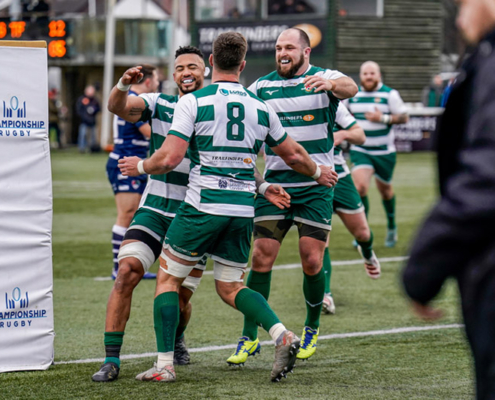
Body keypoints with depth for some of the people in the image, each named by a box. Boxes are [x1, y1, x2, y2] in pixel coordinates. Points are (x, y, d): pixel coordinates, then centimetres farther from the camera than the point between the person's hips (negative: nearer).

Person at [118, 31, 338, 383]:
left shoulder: (193, 102, -6)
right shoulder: (260, 108, 8)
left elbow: (169, 158, -12)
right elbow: (293, 155, 19)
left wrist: (140, 166, 8)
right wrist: (318, 173, 39)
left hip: (202, 207, -4)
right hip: (243, 211, 4)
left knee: (168, 278, 12)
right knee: (230, 288, 17)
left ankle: (164, 365, 5)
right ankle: (282, 335, -7)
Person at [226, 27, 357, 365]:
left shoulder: (324, 79, -2)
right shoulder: (262, 87, 9)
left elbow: (350, 88, -23)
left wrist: (331, 84, -46)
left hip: (315, 186, -2)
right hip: (273, 184, 2)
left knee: (312, 261, -2)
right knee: (261, 258, -5)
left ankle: (312, 329, 22)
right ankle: (250, 338, 2)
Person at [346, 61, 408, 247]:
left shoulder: (390, 94, -6)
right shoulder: (352, 94, 3)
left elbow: (404, 117, -9)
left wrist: (383, 118, -21)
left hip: (384, 152, -1)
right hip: (360, 151, 1)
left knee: (385, 189, 14)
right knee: (359, 187, -19)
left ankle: (392, 227, 39)